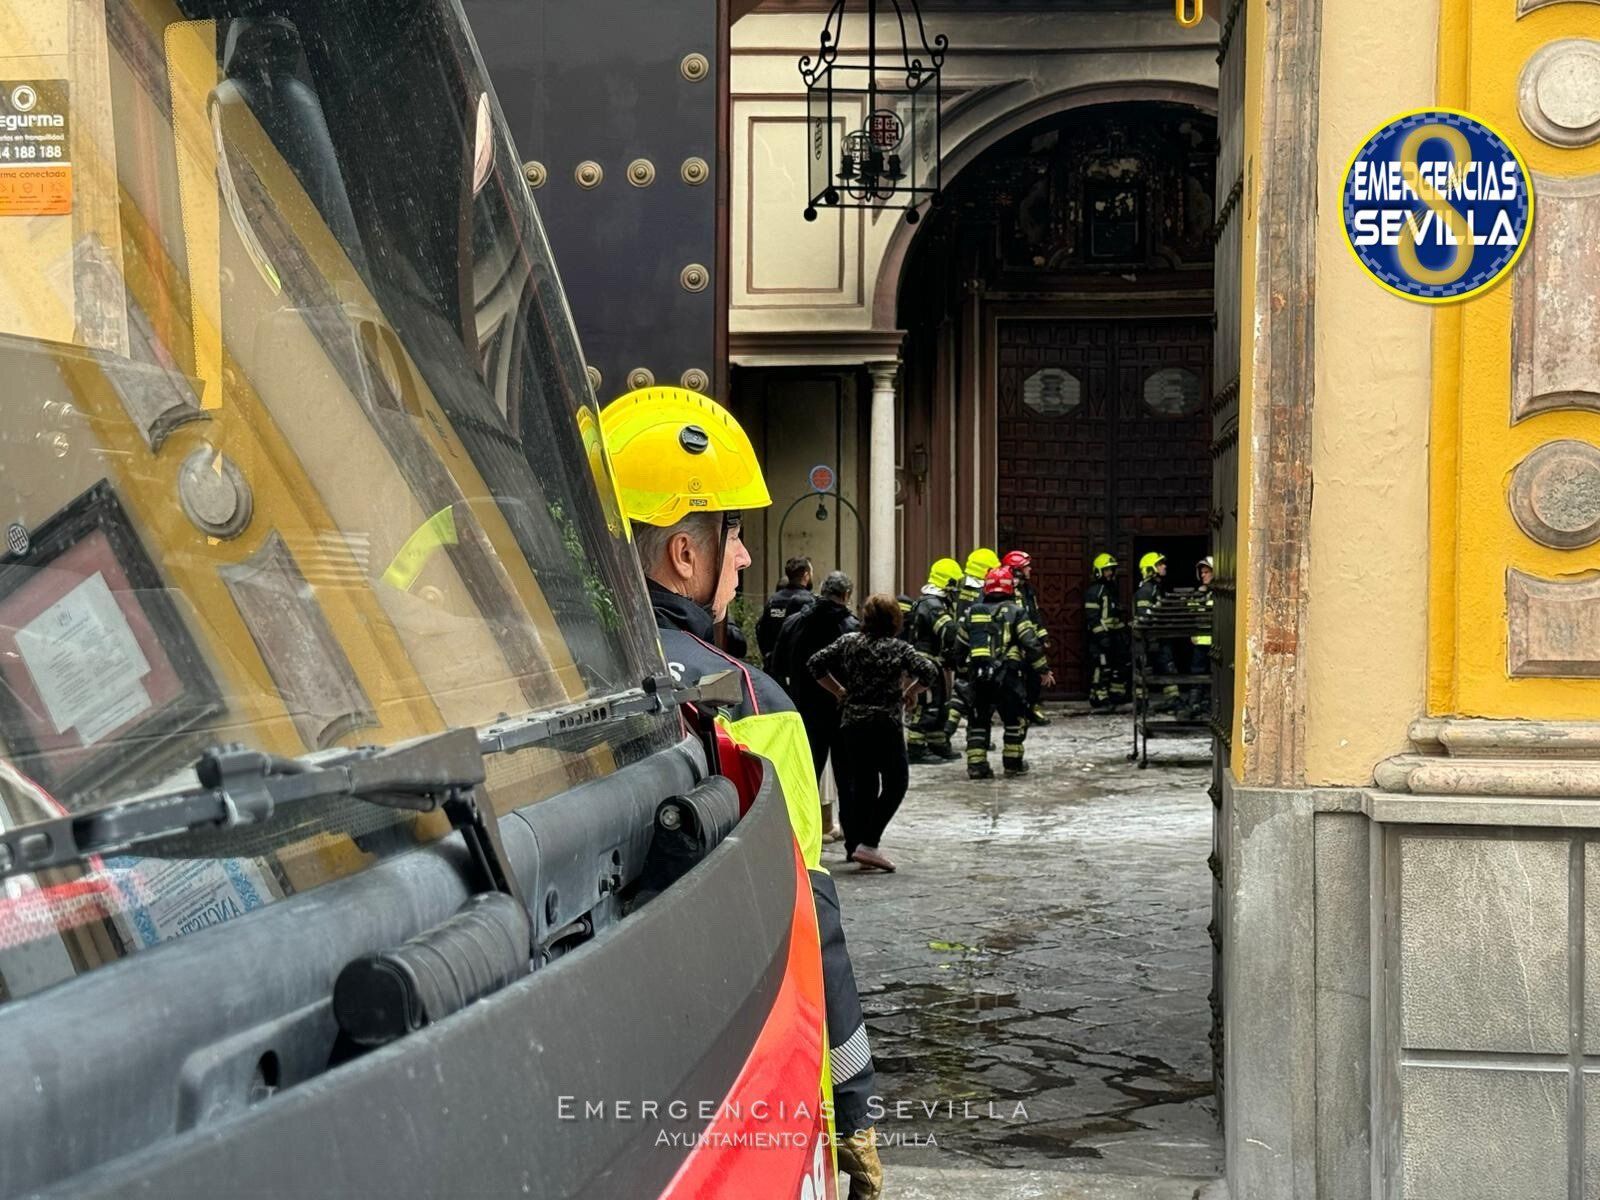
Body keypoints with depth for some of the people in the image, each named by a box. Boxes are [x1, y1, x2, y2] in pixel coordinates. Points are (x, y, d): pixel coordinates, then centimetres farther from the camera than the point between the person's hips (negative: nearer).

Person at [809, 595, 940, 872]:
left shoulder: (848, 642, 7)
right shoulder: (899, 647, -3)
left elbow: (815, 663, 4)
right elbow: (929, 672, -13)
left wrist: (839, 691, 11)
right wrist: (909, 691, 4)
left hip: (851, 723, 4)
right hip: (885, 724, -4)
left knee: (862, 785, 13)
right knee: (896, 782, 3)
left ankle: (855, 845, 14)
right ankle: (867, 844, -9)